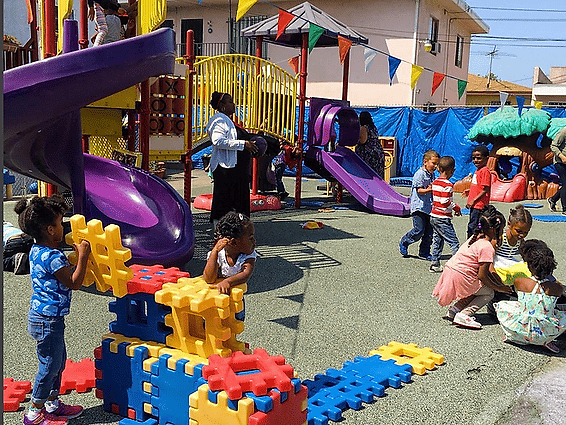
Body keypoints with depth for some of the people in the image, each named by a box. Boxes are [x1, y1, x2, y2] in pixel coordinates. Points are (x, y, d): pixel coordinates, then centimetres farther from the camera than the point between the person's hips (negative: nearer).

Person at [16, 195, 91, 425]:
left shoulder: (36, 251, 6)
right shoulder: (52, 257, -25)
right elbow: (74, 283, -19)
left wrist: (78, 253, 14)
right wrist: (83, 255, -17)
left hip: (41, 315, 10)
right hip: (47, 320, -10)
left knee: (58, 360, 21)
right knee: (49, 365, 4)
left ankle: (52, 404, 34)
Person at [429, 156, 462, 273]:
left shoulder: (435, 182, 9)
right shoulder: (448, 185, -16)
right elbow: (446, 202, -22)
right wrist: (456, 207, -6)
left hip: (434, 215, 8)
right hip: (443, 218, -8)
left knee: (437, 241, 14)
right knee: (454, 242, -2)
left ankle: (435, 264, 16)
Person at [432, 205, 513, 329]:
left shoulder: (476, 238, 13)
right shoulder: (487, 247, -15)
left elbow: (483, 269, 18)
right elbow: (482, 276, -13)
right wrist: (499, 288, 1)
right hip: (459, 278, -9)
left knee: (480, 287, 22)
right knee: (489, 293, 4)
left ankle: (455, 309, 16)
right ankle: (463, 315, -8)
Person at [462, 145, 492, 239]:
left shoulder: (485, 171, -16)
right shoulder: (478, 170, 15)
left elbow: (485, 190, -20)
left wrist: (473, 200, -20)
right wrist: (470, 191, 14)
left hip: (479, 206, -10)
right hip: (474, 205, 10)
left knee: (472, 227, -10)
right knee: (472, 227, 15)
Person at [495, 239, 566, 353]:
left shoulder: (519, 282, -10)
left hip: (523, 330, 0)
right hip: (545, 333, 0)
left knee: (501, 306, 27)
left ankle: (511, 336, 11)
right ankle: (547, 341, 10)